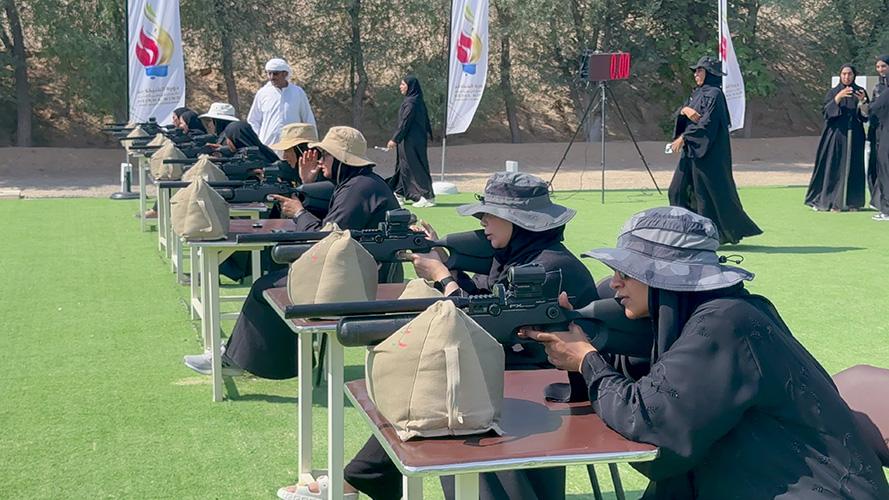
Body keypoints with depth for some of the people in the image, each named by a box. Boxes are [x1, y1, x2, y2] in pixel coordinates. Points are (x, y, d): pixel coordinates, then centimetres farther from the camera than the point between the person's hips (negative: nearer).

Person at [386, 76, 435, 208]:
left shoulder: (411, 102, -18)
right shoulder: (418, 101, 11)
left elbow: (404, 122, -19)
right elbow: (426, 120, 15)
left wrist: (394, 139, -17)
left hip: (411, 141, -10)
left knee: (416, 167, -5)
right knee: (403, 165, 16)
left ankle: (427, 197, -3)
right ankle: (399, 194, 24)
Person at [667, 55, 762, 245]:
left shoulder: (714, 95, -11)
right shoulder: (698, 93, 16)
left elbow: (706, 123, -19)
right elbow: (678, 114, 10)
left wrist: (683, 137, -17)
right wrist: (685, 110, -12)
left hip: (708, 153, -9)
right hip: (692, 151, 9)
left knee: (709, 192, -5)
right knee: (678, 190, 6)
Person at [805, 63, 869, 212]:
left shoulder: (860, 92, 9)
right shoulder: (833, 92, 5)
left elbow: (866, 115, 2)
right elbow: (826, 112, -8)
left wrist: (862, 101, -16)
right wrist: (838, 98, -20)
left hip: (854, 137, 2)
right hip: (836, 135, -2)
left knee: (853, 167, 1)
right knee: (835, 167, -5)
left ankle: (852, 201, 6)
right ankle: (834, 202, -2)